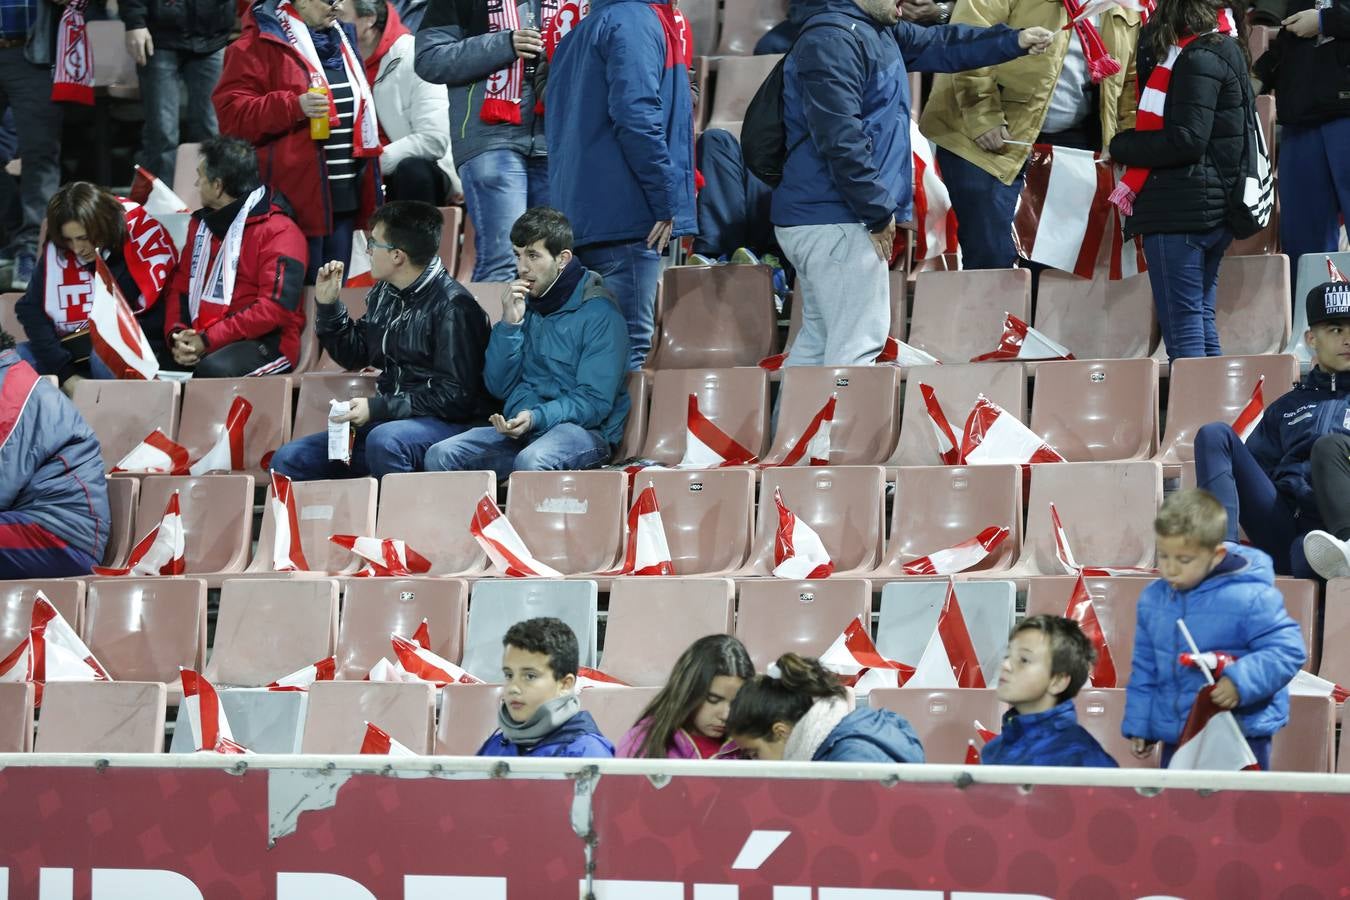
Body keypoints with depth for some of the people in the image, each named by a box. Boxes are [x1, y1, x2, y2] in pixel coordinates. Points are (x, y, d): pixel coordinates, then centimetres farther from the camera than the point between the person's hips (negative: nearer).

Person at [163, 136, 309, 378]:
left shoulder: (279, 232, -7)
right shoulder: (201, 224, 20)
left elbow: (274, 309, -16)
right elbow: (179, 286, 18)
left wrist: (208, 341, -19)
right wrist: (177, 335, -4)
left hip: (265, 345, -6)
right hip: (199, 338, 7)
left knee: (214, 370, -38)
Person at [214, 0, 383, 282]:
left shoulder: (340, 39, 18)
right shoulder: (261, 44, -6)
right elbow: (231, 111, -14)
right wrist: (294, 107, -24)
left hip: (345, 196, 8)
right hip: (298, 198, -7)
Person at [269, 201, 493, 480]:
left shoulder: (452, 306, -14)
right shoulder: (383, 295, 11)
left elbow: (455, 394, -18)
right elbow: (353, 355, 24)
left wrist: (377, 408, -19)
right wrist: (327, 305, 9)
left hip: (448, 423, -8)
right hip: (388, 421, 8)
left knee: (384, 441, -40)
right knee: (288, 460, -2)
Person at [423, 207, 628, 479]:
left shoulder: (599, 314, -6)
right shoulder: (523, 303, 15)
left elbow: (594, 401, -12)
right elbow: (498, 387, 12)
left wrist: (536, 418, -27)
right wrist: (510, 324, -2)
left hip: (583, 429, -6)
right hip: (518, 425, 6)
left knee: (532, 461, -39)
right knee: (441, 456, -18)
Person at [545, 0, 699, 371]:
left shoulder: (583, 32, 21)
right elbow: (635, 115, -20)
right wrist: (666, 201, -15)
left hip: (582, 213, 9)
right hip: (627, 213, -9)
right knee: (630, 345, -10)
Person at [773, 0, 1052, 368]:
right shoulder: (832, 40, -18)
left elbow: (936, 44, 29)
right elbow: (840, 140, -24)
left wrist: (1014, 41, 23)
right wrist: (879, 212, -18)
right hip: (838, 221, -11)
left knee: (819, 341, 16)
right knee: (858, 342, -10)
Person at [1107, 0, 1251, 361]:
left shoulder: (1198, 57, -14)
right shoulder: (1225, 49, 15)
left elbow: (1186, 140, -19)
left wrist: (1121, 146, -7)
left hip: (1179, 210, -10)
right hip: (1214, 207, 10)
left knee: (1183, 332, -9)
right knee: (1202, 324, 13)